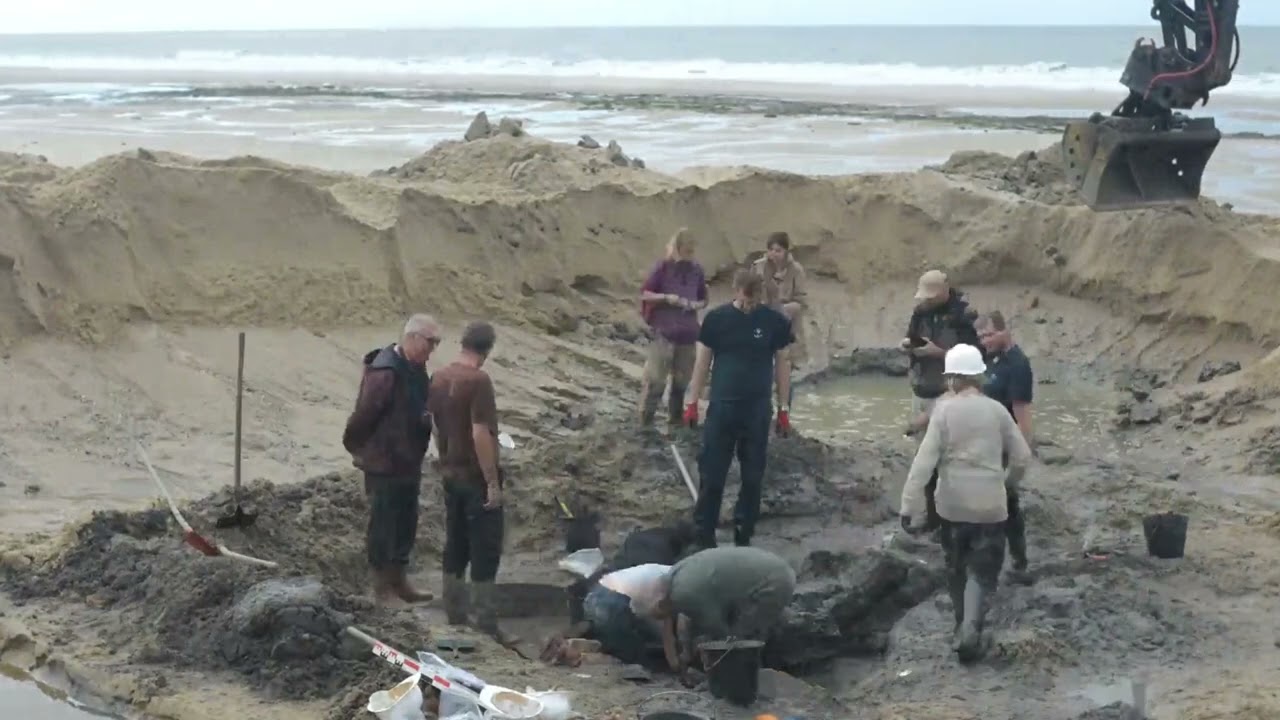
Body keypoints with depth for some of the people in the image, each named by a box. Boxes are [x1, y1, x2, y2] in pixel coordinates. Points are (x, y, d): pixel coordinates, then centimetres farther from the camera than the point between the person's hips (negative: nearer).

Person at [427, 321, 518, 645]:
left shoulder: (439, 377, 5)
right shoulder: (478, 380, -20)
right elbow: (480, 434, -23)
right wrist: (493, 481, -19)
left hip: (451, 474, 8)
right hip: (476, 478, -8)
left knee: (455, 546, 14)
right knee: (485, 551, -2)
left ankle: (455, 617, 20)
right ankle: (487, 627, 0)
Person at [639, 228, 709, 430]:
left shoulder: (697, 270, 5)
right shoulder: (663, 267, -6)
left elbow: (704, 300, 16)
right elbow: (644, 294, -3)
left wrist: (696, 305, -6)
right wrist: (666, 297, -17)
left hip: (688, 334, 4)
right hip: (663, 332, -4)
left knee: (682, 380, 9)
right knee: (655, 379, -6)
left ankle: (675, 419, 21)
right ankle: (645, 422, 2)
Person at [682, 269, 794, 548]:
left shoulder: (775, 322, -3)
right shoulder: (716, 318, -5)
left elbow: (782, 364, 4)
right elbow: (703, 361, 2)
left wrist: (783, 408, 4)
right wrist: (692, 402, 1)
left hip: (758, 410, 1)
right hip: (721, 407, -1)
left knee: (753, 476, 8)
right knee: (711, 474, 2)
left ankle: (743, 536, 20)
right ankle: (704, 534, 12)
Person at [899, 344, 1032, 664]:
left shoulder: (944, 410, -8)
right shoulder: (996, 410, -2)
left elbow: (925, 460, -15)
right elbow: (1022, 456, 3)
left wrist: (911, 506, -15)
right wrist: (1006, 482, 23)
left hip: (952, 504, 0)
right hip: (990, 505, 0)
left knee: (956, 568, 19)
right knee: (983, 570, 6)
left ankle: (964, 628, 31)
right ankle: (970, 629, -14)